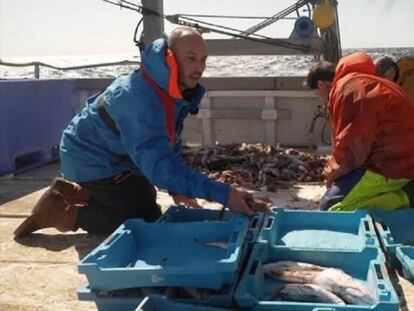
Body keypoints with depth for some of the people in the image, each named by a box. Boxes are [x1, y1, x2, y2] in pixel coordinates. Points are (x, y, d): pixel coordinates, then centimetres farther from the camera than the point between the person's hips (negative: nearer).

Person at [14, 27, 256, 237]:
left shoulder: (175, 90, -6)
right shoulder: (140, 97, -36)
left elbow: (169, 144, 6)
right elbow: (159, 164, -43)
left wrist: (176, 189, -3)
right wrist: (223, 194, -45)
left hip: (112, 157, 9)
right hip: (93, 161, -9)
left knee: (144, 199, 22)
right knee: (147, 219, -7)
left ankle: (71, 192, 25)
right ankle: (62, 213, 1)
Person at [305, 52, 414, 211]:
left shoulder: (346, 88, -15)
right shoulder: (360, 82, 18)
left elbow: (352, 145, -18)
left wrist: (332, 173, -2)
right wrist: (334, 171, 15)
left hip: (391, 165, -11)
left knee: (331, 207, -12)